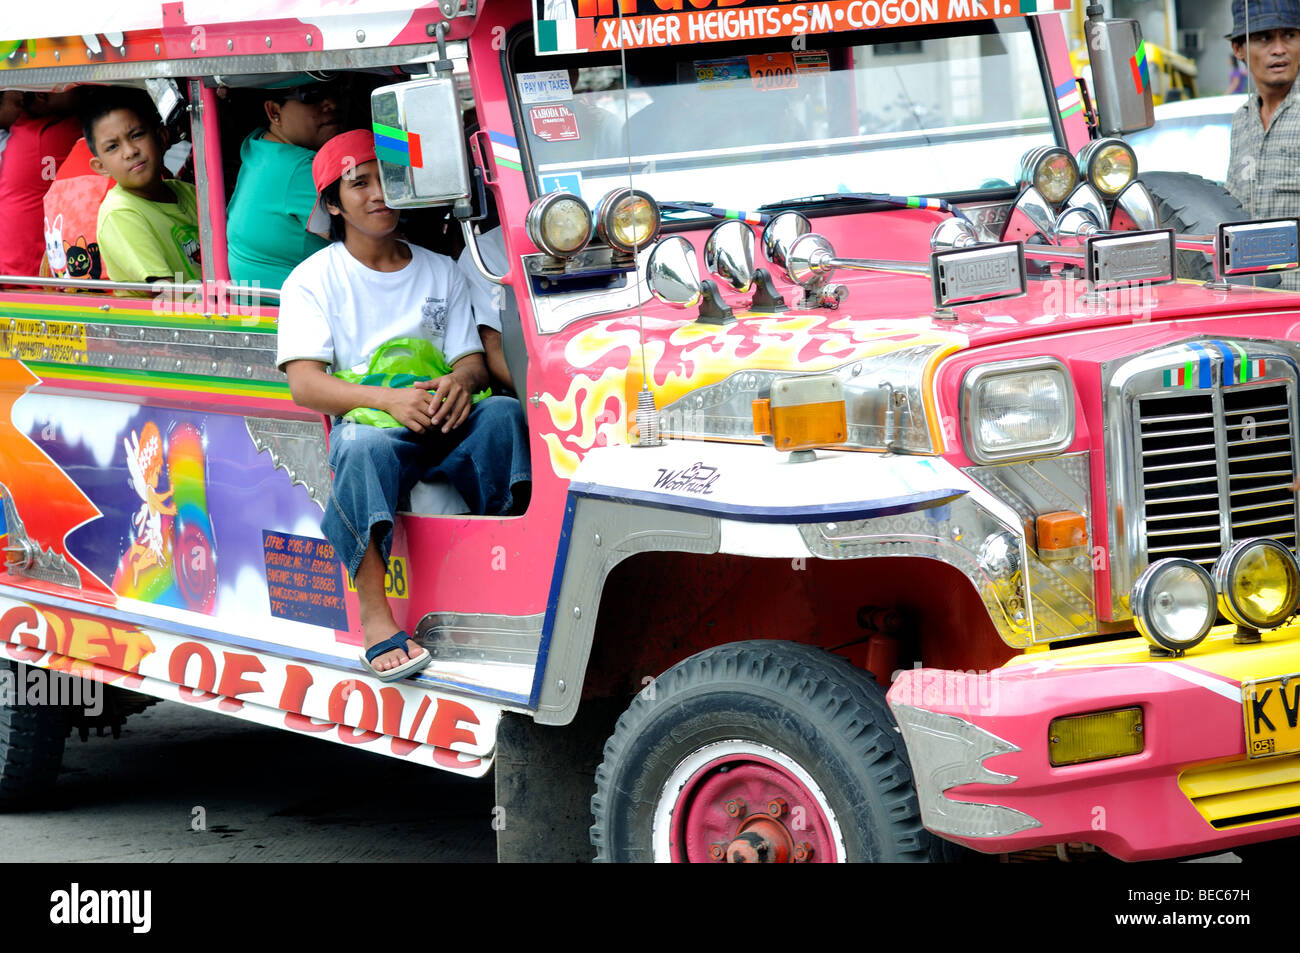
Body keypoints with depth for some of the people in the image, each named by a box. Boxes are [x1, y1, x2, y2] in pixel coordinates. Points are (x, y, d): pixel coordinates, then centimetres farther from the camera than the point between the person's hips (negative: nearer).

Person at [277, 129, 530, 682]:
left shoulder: (440, 271, 21)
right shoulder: (314, 280, 8)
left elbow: (472, 358, 14)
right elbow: (305, 384, -5)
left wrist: (462, 380, -14)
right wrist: (389, 399, -23)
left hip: (444, 429, 3)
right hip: (367, 423, -3)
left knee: (503, 413, -30)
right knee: (364, 447, -39)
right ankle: (375, 617, -41)